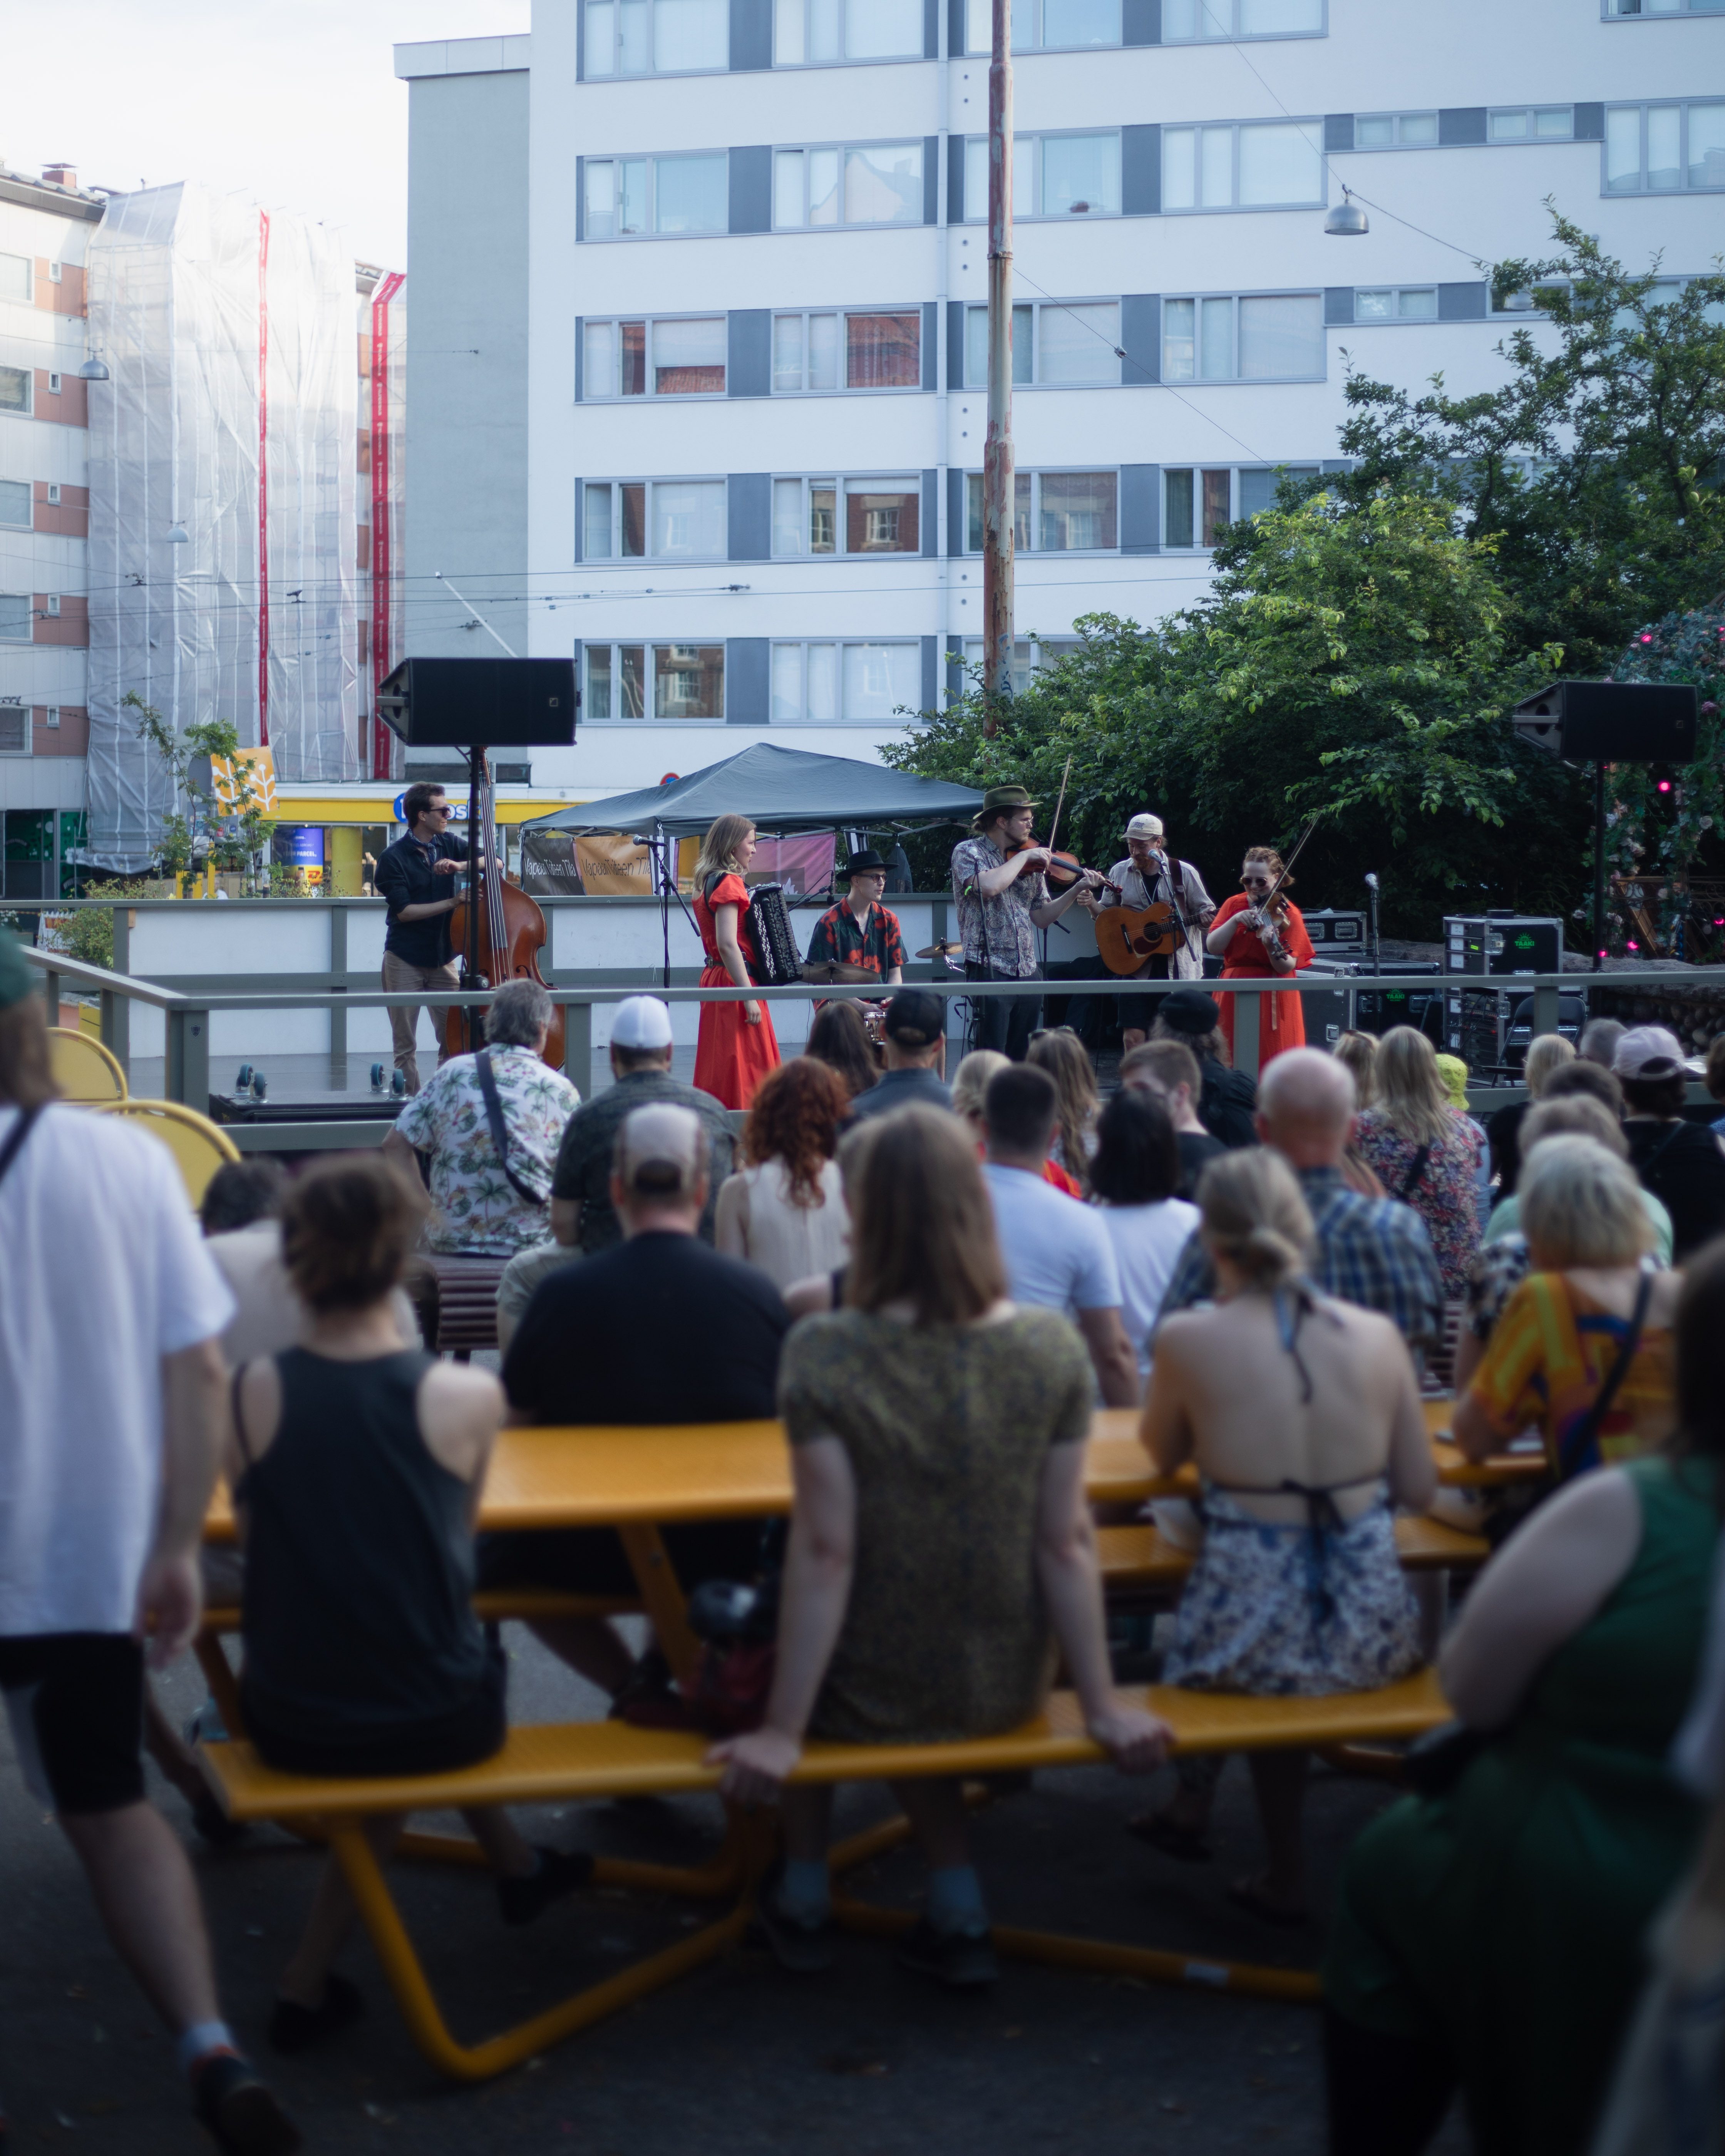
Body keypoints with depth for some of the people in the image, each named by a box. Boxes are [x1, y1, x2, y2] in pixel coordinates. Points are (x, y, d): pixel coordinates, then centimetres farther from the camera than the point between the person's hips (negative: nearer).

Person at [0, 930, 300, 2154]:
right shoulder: (131, 1161, -3)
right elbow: (198, 1373, -3)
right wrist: (179, 1547, 4)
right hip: (98, 1557, 3)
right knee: (109, 1804, 17)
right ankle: (210, 2046, 1)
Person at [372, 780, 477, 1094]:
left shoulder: (449, 844, 6)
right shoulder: (395, 858, -7)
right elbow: (404, 911, -14)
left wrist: (460, 865, -16)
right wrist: (452, 903, -18)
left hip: (443, 958, 3)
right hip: (405, 961, -3)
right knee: (406, 1045, 2)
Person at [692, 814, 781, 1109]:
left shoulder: (709, 882, 16)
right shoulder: (729, 882, -13)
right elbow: (728, 944, -22)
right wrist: (749, 997, -23)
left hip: (715, 976, 10)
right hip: (734, 982, -10)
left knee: (720, 1070, 10)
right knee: (743, 1073, -10)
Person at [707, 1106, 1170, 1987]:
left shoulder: (825, 1353, -19)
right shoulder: (1052, 1350, -11)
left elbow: (824, 1553, -18)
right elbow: (1066, 1545, -8)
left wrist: (783, 1731, -12)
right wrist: (1102, 1703, 1)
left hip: (871, 1697, -2)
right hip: (1005, 1688, 2)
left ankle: (804, 1891, 35)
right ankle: (956, 1905, 25)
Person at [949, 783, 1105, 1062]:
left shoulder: (1032, 863, 12)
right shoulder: (969, 851, -4)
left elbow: (1041, 918, 13)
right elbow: (990, 886, -25)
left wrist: (1077, 889, 2)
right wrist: (1023, 856, -13)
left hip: (1028, 974, 6)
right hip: (990, 973, -6)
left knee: (1021, 1060, 10)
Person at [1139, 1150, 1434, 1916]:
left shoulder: (1190, 1340, -8)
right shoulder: (1376, 1335, -1)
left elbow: (1161, 1455, 10)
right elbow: (1420, 1487, 7)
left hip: (1257, 1636, -2)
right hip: (1372, 1631, 2)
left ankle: (1287, 1875, 38)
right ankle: (1195, 1804, 34)